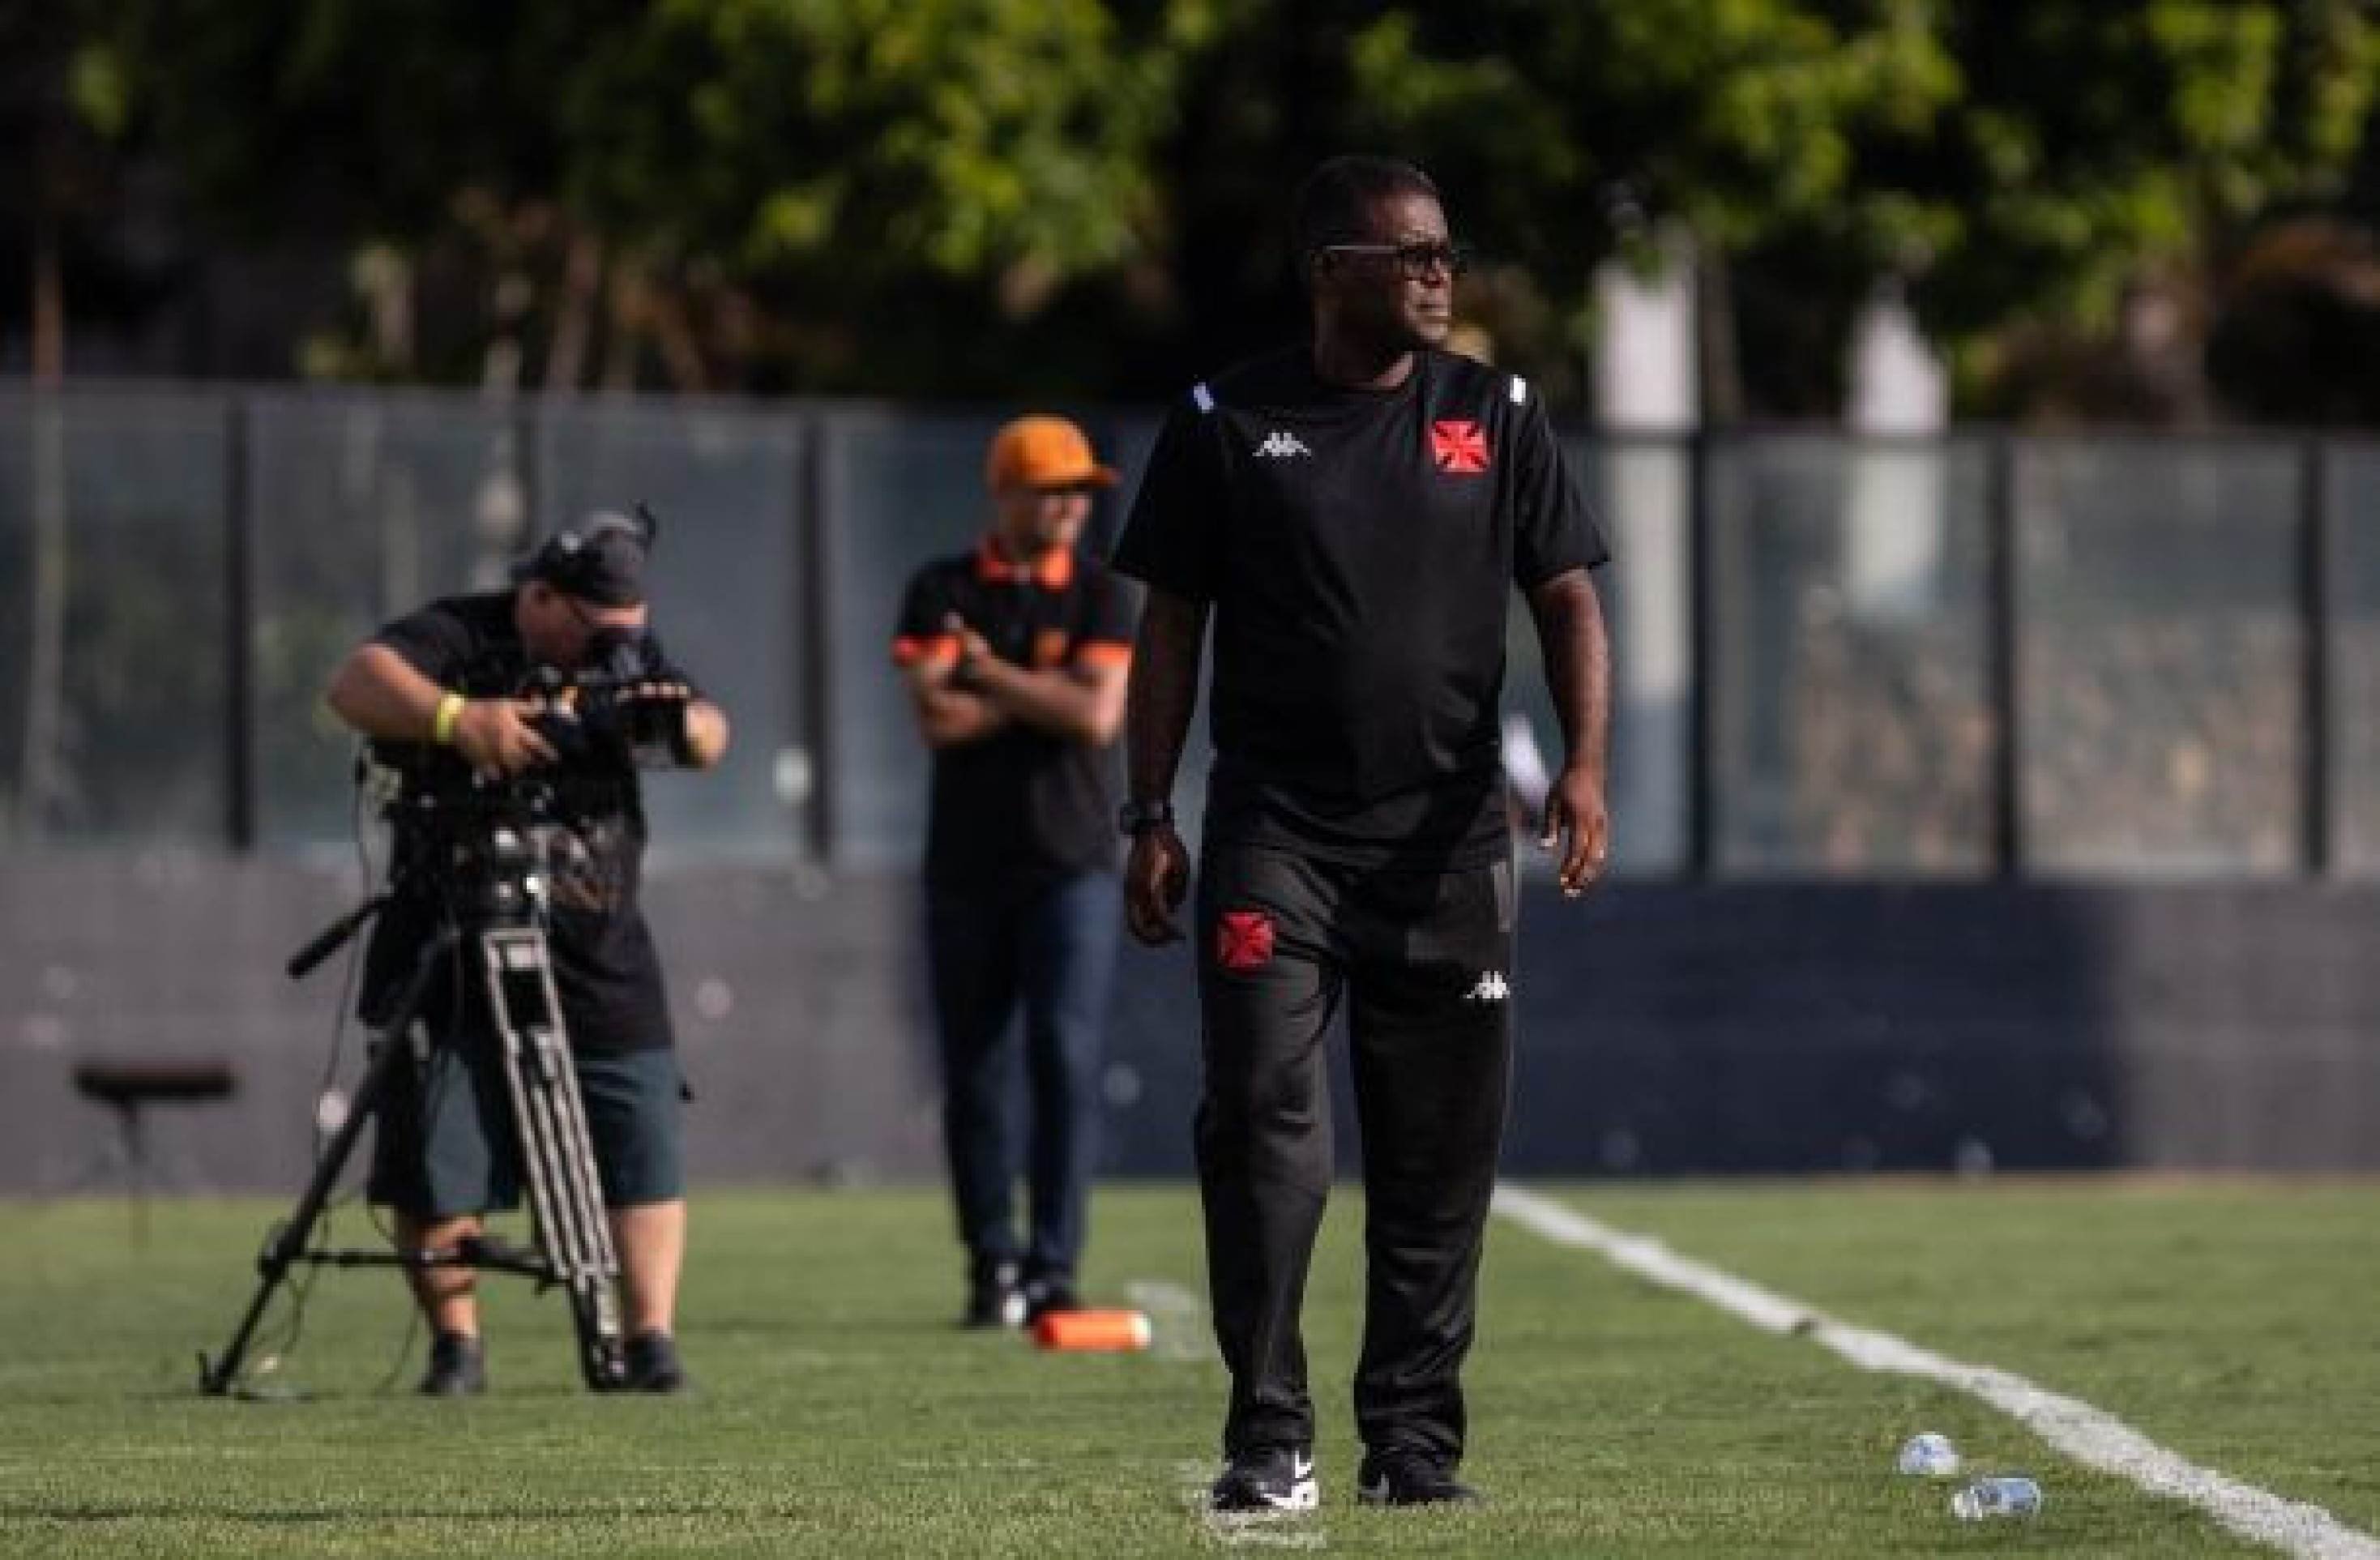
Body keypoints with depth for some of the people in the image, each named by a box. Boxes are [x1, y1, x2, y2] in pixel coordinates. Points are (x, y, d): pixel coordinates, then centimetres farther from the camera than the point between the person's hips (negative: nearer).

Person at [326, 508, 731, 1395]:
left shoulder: (628, 655, 10)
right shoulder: (457, 639, -7)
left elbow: (709, 740, 4)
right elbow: (357, 683, -23)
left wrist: (683, 723, -21)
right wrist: (455, 716, -42)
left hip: (601, 957, 4)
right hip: (454, 957, -4)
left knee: (642, 1150, -4)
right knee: (436, 1167, -3)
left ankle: (651, 1334, 0)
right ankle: (455, 1342, 9)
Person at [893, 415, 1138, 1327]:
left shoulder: (1100, 595, 4)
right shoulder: (942, 593, 5)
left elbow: (1097, 715, -10)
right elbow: (935, 718, -9)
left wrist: (988, 674, -6)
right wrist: (1047, 696, -9)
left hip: (1072, 866, -1)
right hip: (967, 867, 1)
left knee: (1066, 1058, -11)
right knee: (976, 1074, 3)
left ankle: (1053, 1269, -11)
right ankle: (993, 1270, 11)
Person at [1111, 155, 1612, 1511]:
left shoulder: (1497, 417, 7)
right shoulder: (1227, 425, 3)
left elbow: (1567, 600, 4)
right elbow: (1173, 628, 6)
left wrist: (1584, 763, -12)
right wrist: (1152, 818, 0)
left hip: (1446, 838, 2)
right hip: (1275, 829, -2)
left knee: (1442, 1153, 4)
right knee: (1265, 1130, -11)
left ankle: (1415, 1442, 12)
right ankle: (1270, 1442, -8)